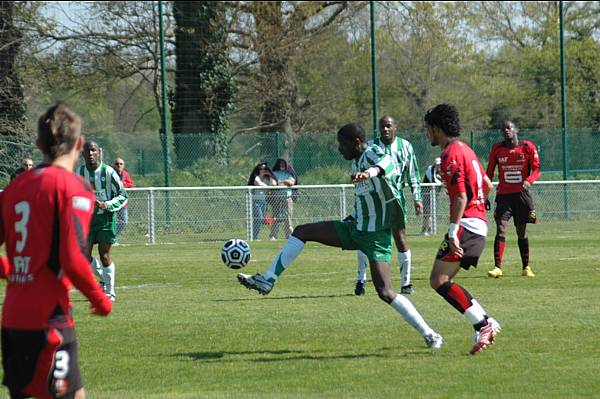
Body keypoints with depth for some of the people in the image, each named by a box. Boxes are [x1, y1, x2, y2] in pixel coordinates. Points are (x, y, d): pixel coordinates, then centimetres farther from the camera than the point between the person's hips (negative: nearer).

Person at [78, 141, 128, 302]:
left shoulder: (108, 172, -11)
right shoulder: (80, 172, 2)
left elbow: (123, 195, -6)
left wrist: (106, 205, -19)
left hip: (105, 218, -4)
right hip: (87, 218, 4)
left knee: (104, 254, -6)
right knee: (84, 255, -3)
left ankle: (110, 291, 10)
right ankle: (103, 279, 24)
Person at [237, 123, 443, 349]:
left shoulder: (372, 154, -17)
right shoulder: (356, 161, 10)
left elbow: (385, 161, -44)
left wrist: (369, 172, -65)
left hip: (375, 236, -9)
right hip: (355, 228, 9)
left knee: (385, 293, -17)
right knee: (301, 232, 5)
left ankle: (429, 335, -6)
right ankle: (267, 281, 8)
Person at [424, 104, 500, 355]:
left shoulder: (451, 153, -11)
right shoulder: (465, 150, 20)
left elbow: (461, 195, -19)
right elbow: (487, 185, 28)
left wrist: (453, 232, -22)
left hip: (466, 224, -10)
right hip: (479, 224, 10)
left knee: (439, 281, -14)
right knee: (443, 281, 12)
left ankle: (483, 324, -19)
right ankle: (484, 323, 5)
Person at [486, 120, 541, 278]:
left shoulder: (527, 147, -1)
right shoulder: (497, 148, 4)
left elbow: (536, 169, -2)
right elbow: (489, 173, 9)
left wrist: (529, 181, -23)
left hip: (522, 194, 0)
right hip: (503, 194, 0)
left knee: (522, 232, 9)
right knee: (500, 230, -13)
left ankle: (526, 268, 20)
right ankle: (497, 267, -18)